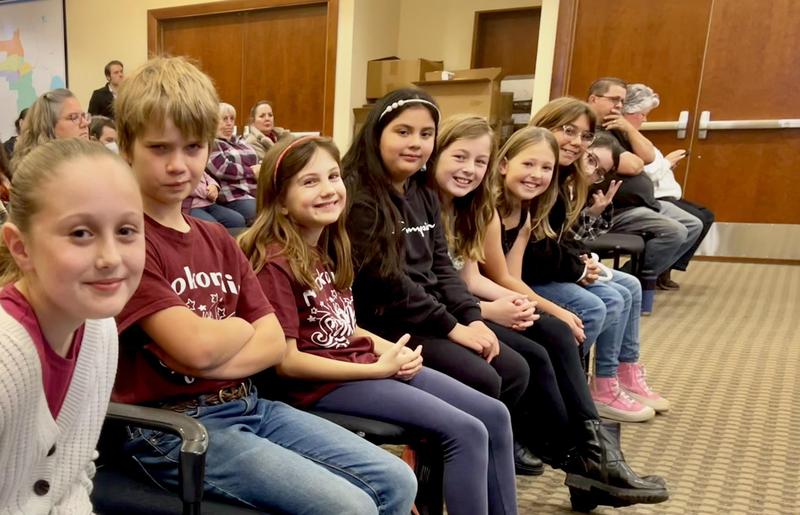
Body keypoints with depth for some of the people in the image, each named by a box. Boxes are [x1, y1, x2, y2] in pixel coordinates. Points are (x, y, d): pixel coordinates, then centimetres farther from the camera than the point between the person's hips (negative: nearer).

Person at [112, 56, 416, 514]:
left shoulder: (218, 239, 10)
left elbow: (275, 343, 3)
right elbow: (196, 345, -23)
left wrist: (207, 361, -14)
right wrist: (242, 326, -3)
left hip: (248, 404, 7)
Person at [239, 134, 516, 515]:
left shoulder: (328, 249, 11)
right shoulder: (275, 262, -15)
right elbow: (287, 360, -18)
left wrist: (388, 349, -4)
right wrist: (378, 368, -17)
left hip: (362, 362, 9)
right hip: (324, 383, -9)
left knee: (494, 415, 4)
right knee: (467, 433, -16)